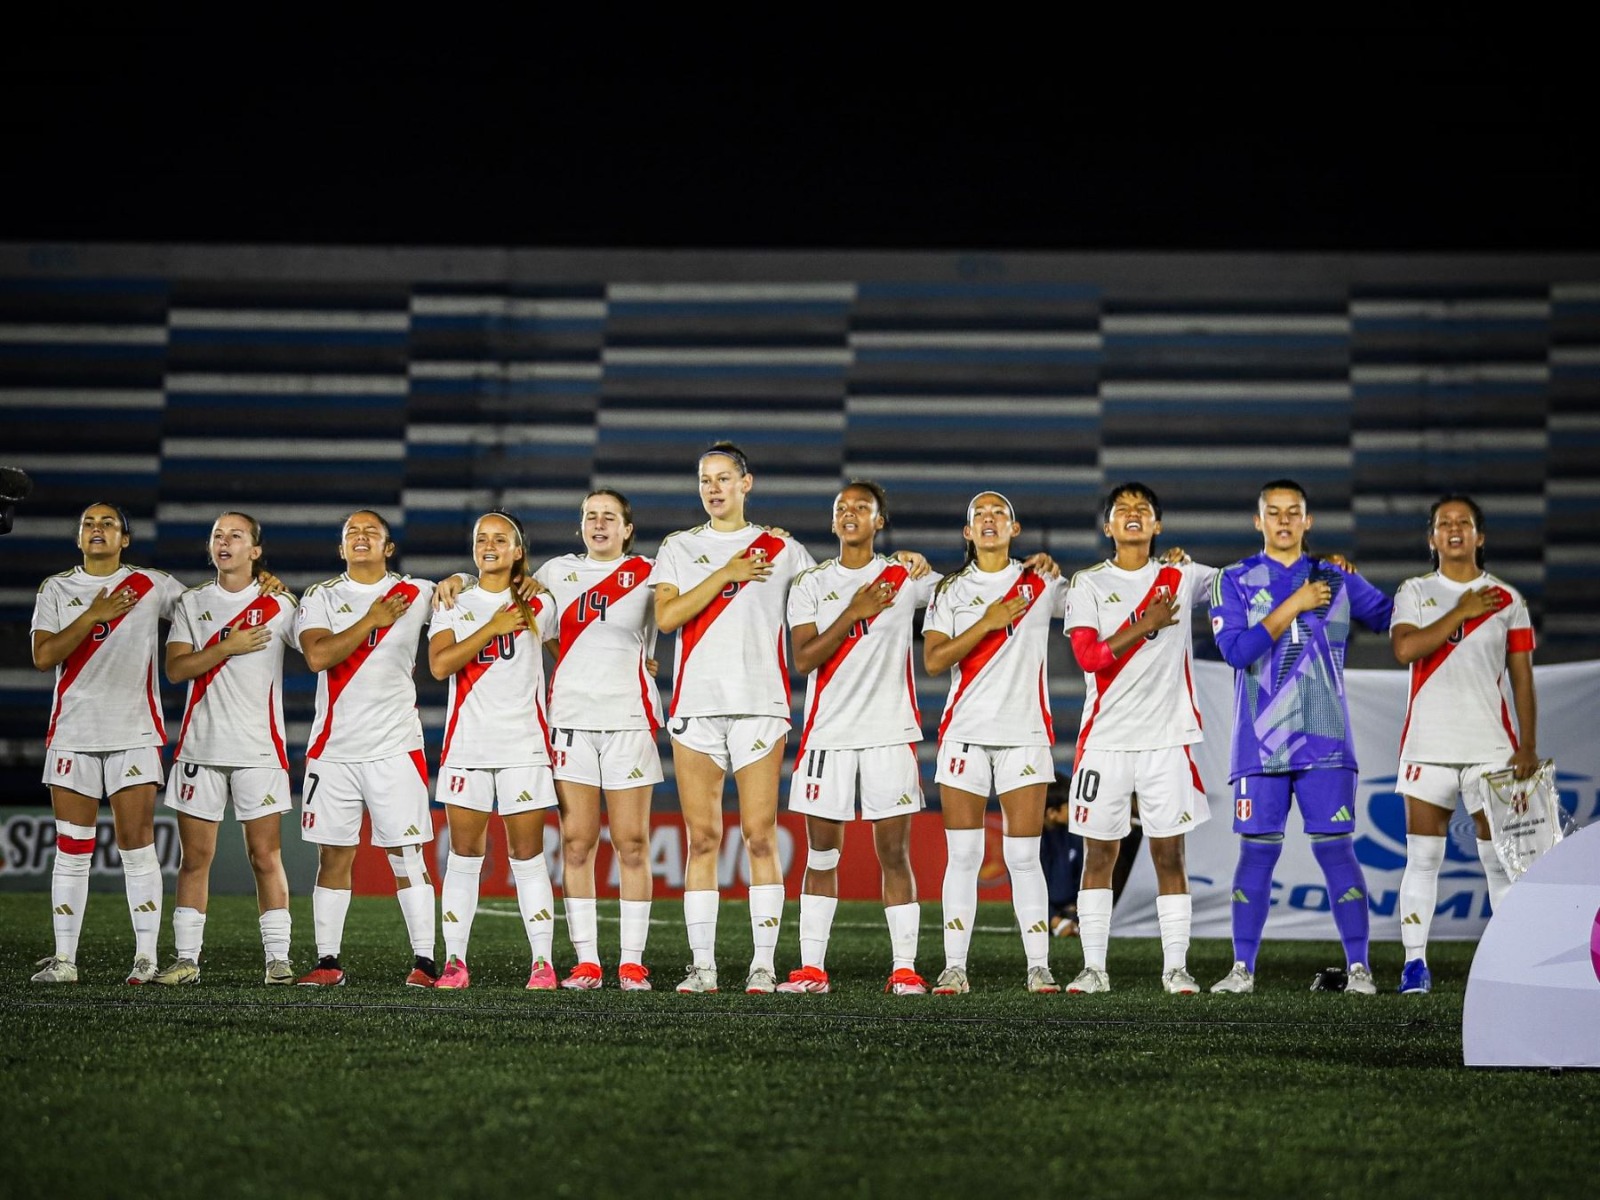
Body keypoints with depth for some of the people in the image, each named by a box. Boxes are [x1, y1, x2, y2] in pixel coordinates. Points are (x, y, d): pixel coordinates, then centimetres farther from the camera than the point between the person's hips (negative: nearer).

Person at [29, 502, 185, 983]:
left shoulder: (152, 585, 6)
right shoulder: (56, 589, 9)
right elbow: (43, 656, -3)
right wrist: (94, 616, -14)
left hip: (135, 731, -1)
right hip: (73, 732, 2)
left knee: (137, 844, -6)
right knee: (72, 849, 2)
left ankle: (146, 957, -3)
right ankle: (64, 958, 6)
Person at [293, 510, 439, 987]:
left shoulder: (416, 594, 7)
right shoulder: (320, 597, 5)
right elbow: (317, 656, -11)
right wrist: (372, 621, -14)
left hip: (395, 747, -1)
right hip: (334, 747, 1)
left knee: (406, 855, -3)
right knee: (333, 855, 4)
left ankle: (424, 960, 0)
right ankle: (327, 961, 9)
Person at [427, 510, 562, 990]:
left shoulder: (538, 605, 9)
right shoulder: (454, 606, 9)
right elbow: (440, 664, -7)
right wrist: (492, 628, -10)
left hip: (524, 744, -1)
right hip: (467, 745, 1)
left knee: (528, 856, -2)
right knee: (464, 856, 0)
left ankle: (542, 962, -1)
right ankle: (455, 961, 2)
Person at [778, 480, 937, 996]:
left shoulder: (904, 578, 6)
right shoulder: (811, 584, 7)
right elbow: (804, 658, -3)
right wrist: (852, 613, -13)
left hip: (890, 731, -1)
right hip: (827, 734, 1)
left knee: (894, 852, -1)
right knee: (821, 853, 3)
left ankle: (904, 968, 0)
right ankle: (811, 968, 8)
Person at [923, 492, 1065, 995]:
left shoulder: (1039, 583, 8)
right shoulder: (950, 590, 9)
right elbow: (933, 660, -3)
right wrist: (987, 622, -10)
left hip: (1025, 732, -1)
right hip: (965, 732, 1)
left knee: (1024, 856, -3)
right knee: (962, 856, -1)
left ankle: (1039, 967, -1)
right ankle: (954, 967, 0)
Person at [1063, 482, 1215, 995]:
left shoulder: (1180, 577, 9)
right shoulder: (1089, 584, 4)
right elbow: (1088, 655, -8)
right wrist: (1146, 625, -17)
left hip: (1166, 740, 1)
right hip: (1105, 739, -1)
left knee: (1169, 855, 0)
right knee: (1098, 854, 2)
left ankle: (1176, 967, 4)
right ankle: (1094, 967, 8)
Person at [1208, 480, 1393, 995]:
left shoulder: (1337, 577, 11)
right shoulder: (1236, 581, 5)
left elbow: (1391, 618, 20)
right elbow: (1237, 650, -9)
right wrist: (1295, 605, -12)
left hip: (1325, 740, 1)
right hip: (1260, 742, -1)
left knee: (1335, 848, -3)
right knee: (1257, 851, 0)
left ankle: (1359, 966, 0)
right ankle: (1243, 967, 7)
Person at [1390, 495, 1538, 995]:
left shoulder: (1506, 599, 6)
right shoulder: (1414, 592, 6)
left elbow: (1522, 678, 6)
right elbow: (1405, 649, -13)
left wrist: (1528, 746, -2)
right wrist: (1462, 612, -13)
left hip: (1490, 745, 0)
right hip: (1428, 743, 0)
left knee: (1500, 857, -1)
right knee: (1422, 857, 0)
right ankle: (1415, 961, 3)